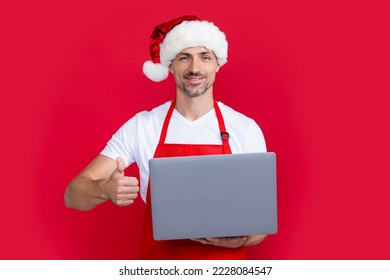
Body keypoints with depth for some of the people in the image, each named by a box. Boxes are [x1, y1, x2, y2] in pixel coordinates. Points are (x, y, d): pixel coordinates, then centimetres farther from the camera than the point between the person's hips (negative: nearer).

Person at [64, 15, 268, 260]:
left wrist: (240, 239, -24)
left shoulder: (246, 129, -8)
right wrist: (105, 190, -33)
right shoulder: (140, 127, -9)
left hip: (225, 260, 0)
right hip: (159, 262, 1)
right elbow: (73, 195, -11)